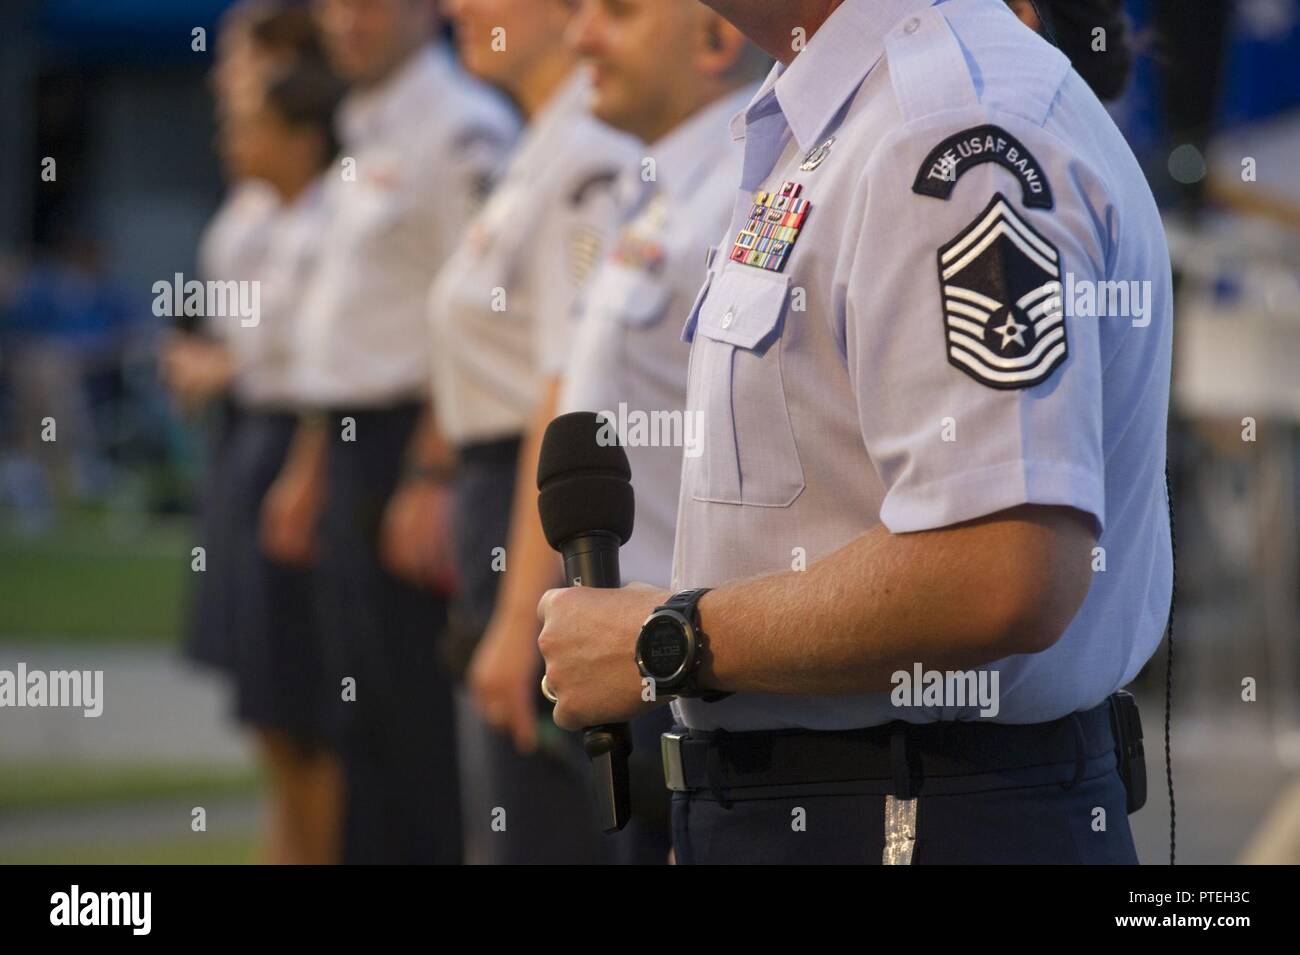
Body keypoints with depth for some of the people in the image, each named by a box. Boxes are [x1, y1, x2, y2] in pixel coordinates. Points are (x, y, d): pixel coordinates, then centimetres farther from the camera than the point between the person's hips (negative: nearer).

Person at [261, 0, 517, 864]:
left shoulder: (461, 130, -13)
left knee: (419, 719, -7)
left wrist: (430, 479, -22)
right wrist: (311, 468, 21)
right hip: (353, 450, 10)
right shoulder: (364, 136, 18)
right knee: (366, 718, 12)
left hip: (414, 444, -10)